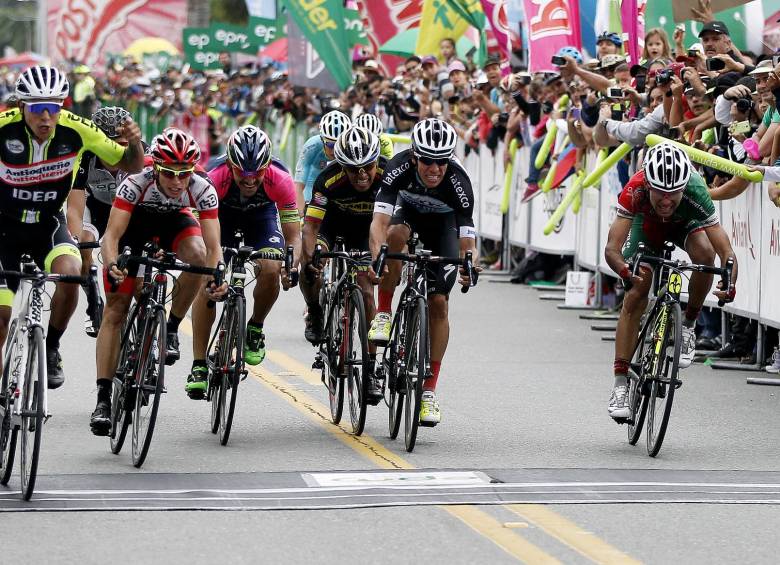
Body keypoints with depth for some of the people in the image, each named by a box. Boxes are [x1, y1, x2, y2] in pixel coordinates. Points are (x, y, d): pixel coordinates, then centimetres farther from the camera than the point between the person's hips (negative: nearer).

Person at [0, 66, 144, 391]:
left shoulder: (77, 130, -18)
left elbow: (131, 166, -7)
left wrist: (134, 143, -28)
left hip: (49, 223, 1)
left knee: (70, 273, -29)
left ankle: (51, 349, -6)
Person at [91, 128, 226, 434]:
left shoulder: (203, 190, -31)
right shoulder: (135, 184, -36)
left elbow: (213, 247, -33)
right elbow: (112, 234, -39)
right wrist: (112, 265, -59)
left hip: (174, 222, 1)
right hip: (135, 225, -1)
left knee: (197, 253, -34)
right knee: (116, 310, -11)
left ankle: (172, 328, -12)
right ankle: (103, 398, -9)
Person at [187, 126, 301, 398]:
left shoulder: (280, 180, -34)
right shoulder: (216, 178, -37)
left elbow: (294, 237, -30)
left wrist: (291, 266, -49)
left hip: (262, 215, 1)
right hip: (223, 214, -1)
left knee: (271, 270, -26)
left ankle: (255, 328, 4)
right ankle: (199, 366, -10)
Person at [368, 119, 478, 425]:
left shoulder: (458, 181, -35)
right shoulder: (399, 168, -35)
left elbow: (467, 239, -33)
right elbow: (379, 220, -42)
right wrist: (376, 256, -60)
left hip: (443, 221, 0)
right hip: (407, 211, 0)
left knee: (438, 304, -10)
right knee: (395, 235, -38)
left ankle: (429, 391, -2)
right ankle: (384, 314, -19)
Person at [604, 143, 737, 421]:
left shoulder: (695, 191, -41)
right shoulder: (635, 190, -41)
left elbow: (726, 251, -42)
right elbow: (612, 248, -44)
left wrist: (729, 284, -61)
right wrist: (625, 272, -65)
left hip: (686, 222, 0)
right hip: (647, 222, 0)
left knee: (705, 253, -32)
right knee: (636, 296, -12)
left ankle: (688, 325, -8)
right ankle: (621, 384, -4)